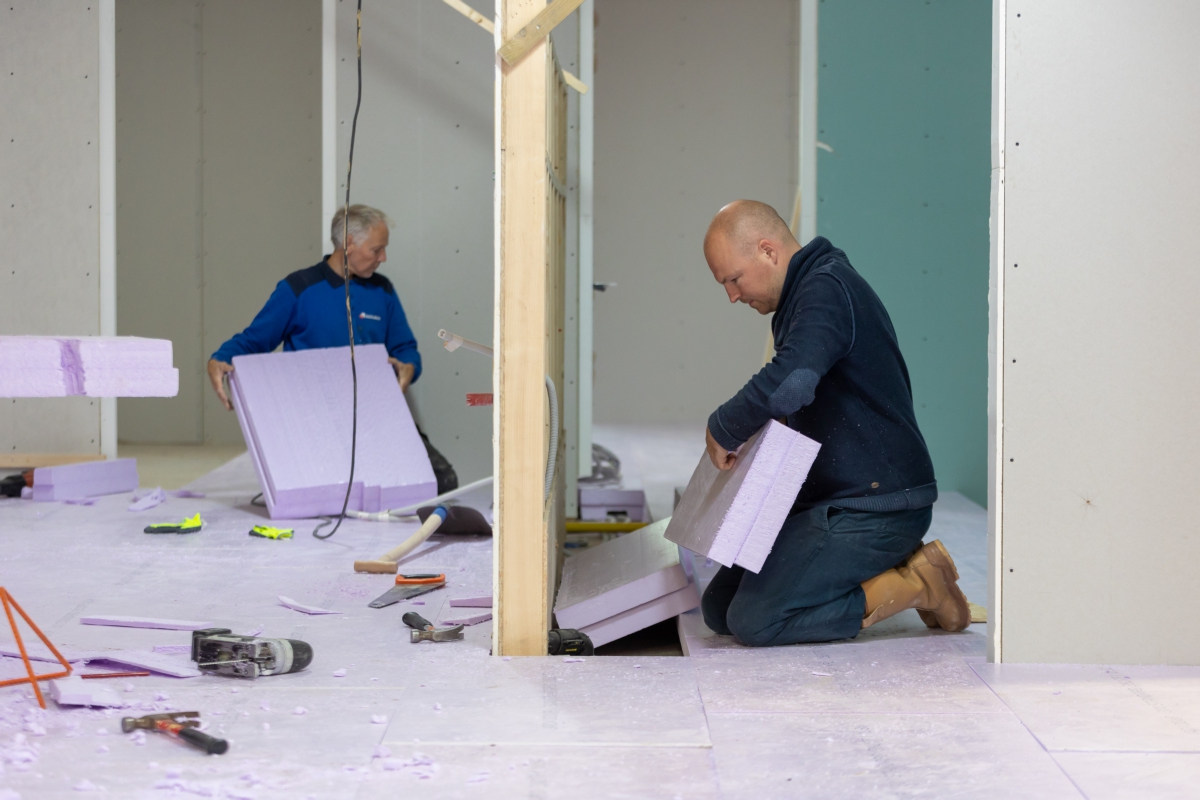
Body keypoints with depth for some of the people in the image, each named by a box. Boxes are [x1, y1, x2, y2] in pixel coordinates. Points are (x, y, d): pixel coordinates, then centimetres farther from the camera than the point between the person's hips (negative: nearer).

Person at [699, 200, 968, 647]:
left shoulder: (826, 288, -17)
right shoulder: (809, 290, 17)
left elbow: (790, 382, -37)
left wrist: (723, 429, -20)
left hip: (871, 509, -11)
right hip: (835, 501, 11)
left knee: (753, 622, -17)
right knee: (719, 607, 8)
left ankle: (915, 586, -5)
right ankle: (894, 568, 11)